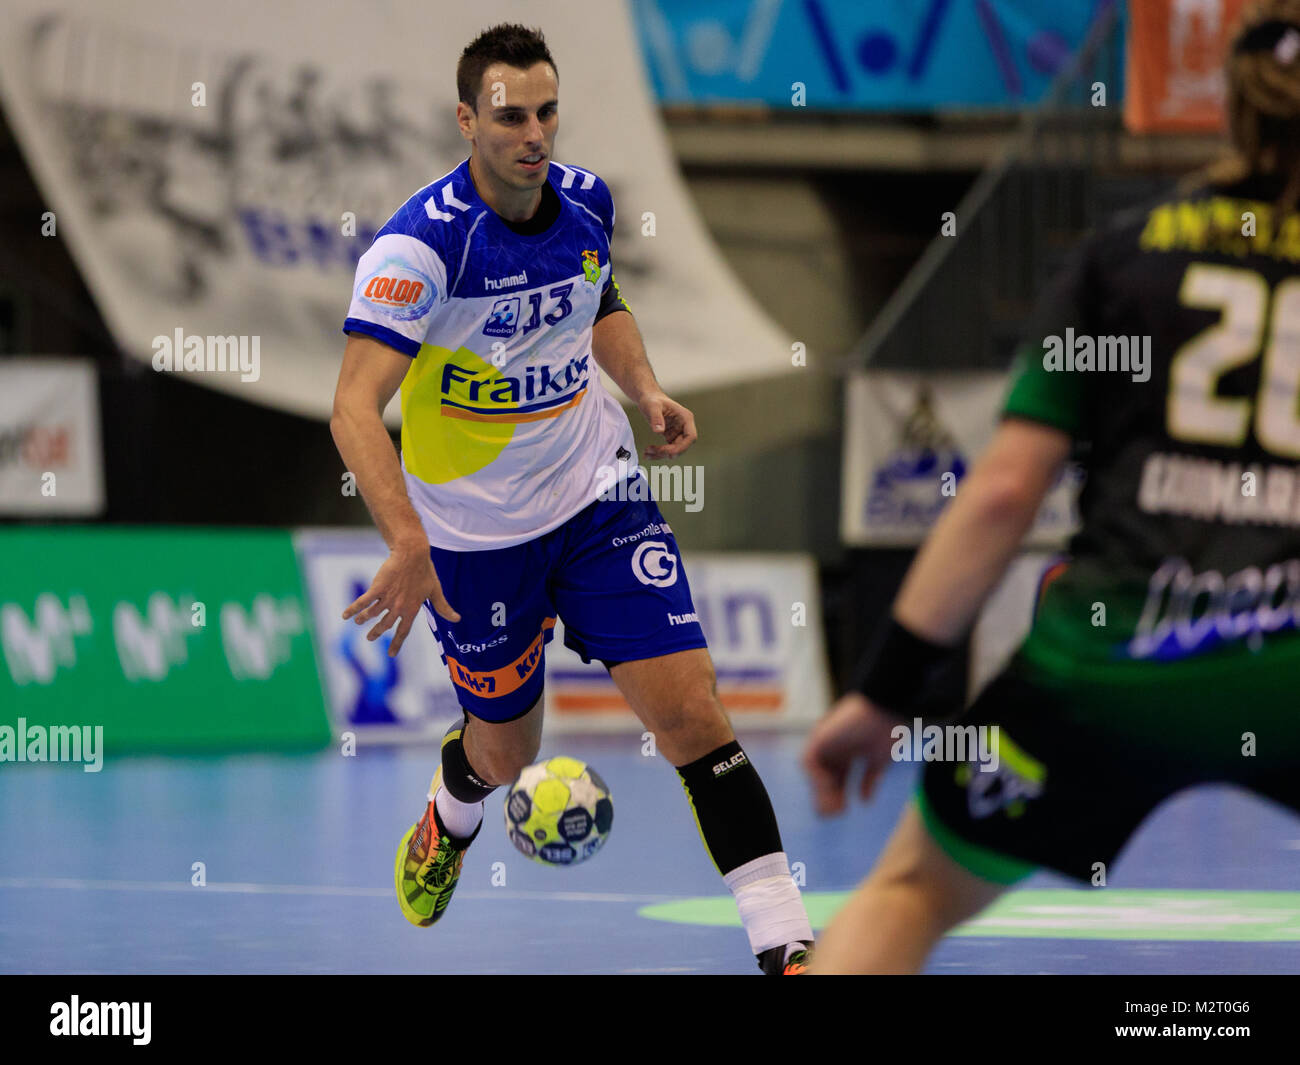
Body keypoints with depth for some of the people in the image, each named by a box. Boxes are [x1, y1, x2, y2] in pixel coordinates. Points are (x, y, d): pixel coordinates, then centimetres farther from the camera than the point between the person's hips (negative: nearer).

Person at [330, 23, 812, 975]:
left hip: (598, 494, 3)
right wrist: (408, 541, -44)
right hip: (475, 531, -3)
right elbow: (355, 406, -31)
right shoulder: (421, 244, -23)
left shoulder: (586, 200, -5)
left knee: (692, 711, -11)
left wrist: (646, 388, 0)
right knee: (507, 751, 14)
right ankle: (450, 819, 53)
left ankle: (788, 948, -11)